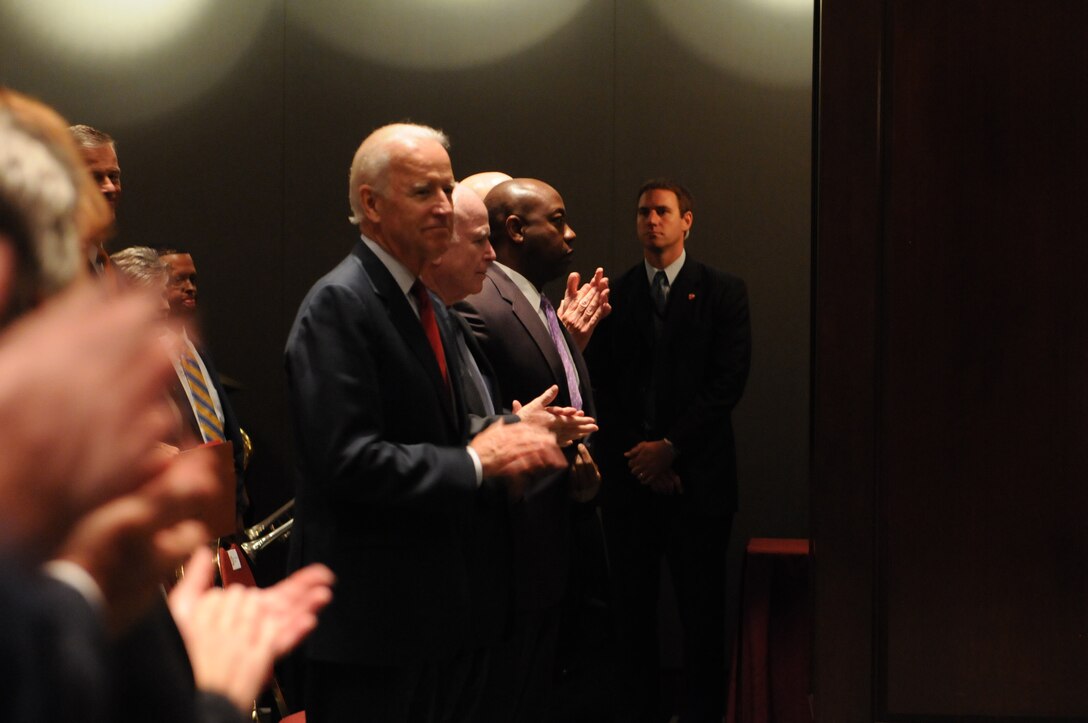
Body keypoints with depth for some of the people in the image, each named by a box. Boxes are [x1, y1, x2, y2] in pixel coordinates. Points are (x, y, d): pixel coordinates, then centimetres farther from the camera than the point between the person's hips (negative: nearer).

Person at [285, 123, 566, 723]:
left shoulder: (431, 308, 16)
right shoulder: (337, 303, -15)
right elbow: (349, 461, -24)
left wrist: (506, 443, 2)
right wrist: (475, 461, -17)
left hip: (434, 605, 9)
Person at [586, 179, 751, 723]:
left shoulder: (722, 292, 5)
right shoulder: (614, 295, 11)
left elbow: (728, 381, -4)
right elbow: (601, 386, 5)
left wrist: (671, 447, -10)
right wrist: (637, 453, -6)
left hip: (697, 473, -2)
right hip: (629, 473, 2)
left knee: (701, 604, 1)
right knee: (632, 602, 3)